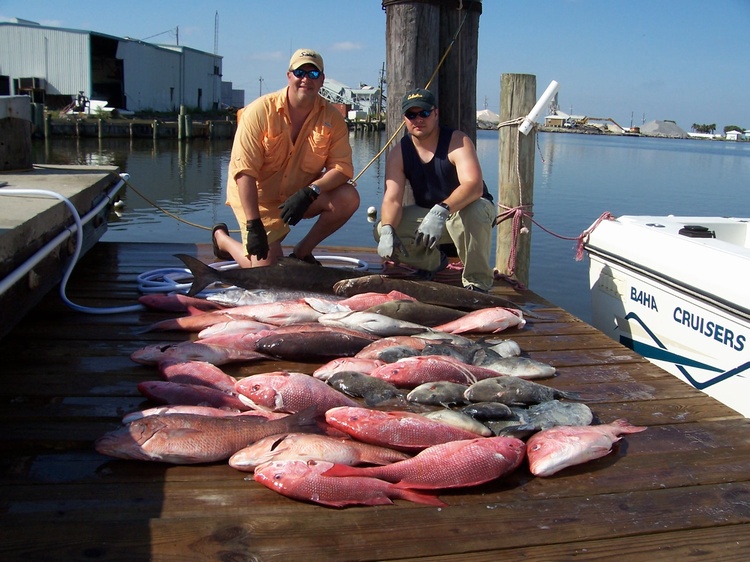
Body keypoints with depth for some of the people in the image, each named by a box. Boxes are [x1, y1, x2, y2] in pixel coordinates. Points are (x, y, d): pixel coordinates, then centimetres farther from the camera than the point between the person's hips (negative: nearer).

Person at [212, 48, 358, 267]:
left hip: (302, 195, 4)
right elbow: (244, 172, -22)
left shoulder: (332, 118, -9)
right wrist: (253, 226, -29)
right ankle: (221, 238, 19)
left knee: (349, 198, -20)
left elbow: (342, 167, -14)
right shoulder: (260, 111, -18)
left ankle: (302, 251, 0)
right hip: (257, 198, -4)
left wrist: (309, 193, -32)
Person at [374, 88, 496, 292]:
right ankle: (434, 260, 10)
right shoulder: (398, 154, -7)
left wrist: (441, 211, -53)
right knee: (381, 231, -18)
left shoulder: (458, 142, -20)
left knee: (474, 211, -40)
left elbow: (474, 185, -36)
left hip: (465, 210, -4)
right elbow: (392, 199, -17)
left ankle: (477, 282, -20)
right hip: (426, 214, 4)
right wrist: (388, 230, -39)